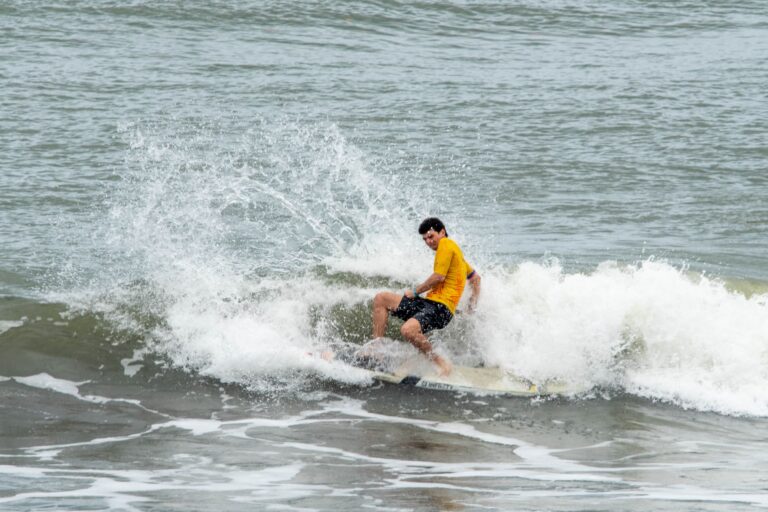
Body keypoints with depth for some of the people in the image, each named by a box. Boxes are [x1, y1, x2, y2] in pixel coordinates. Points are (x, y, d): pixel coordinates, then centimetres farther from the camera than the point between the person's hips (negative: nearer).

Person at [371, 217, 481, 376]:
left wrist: (415, 291, -3)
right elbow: (475, 277, 34)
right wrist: (474, 302, 25)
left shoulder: (446, 244, -5)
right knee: (381, 298, 10)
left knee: (408, 330, -37)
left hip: (441, 308, -11)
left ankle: (440, 362, -18)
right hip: (428, 303, 11)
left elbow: (439, 277, -15)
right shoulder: (454, 251, 24)